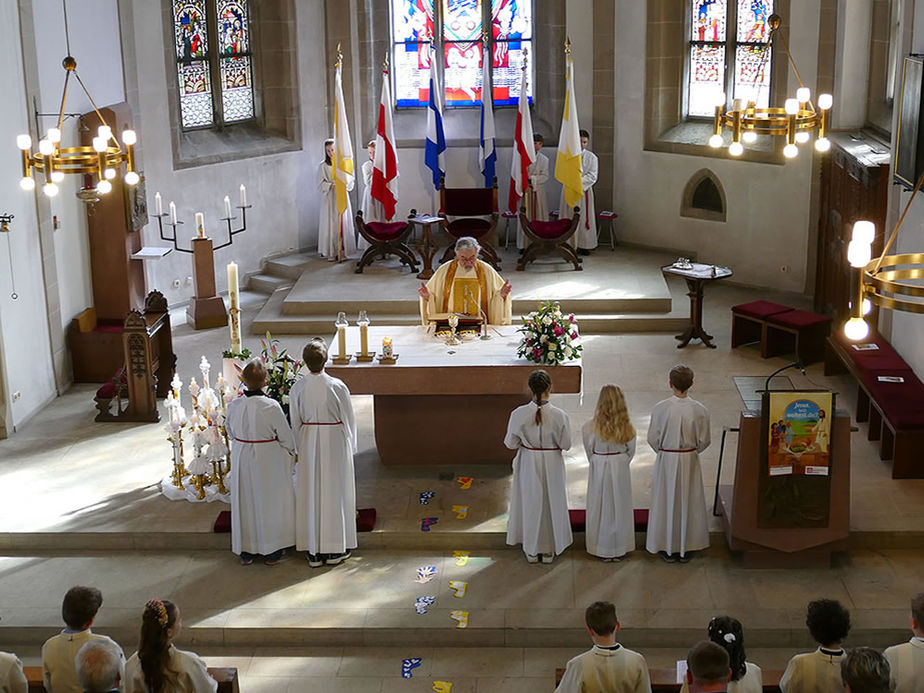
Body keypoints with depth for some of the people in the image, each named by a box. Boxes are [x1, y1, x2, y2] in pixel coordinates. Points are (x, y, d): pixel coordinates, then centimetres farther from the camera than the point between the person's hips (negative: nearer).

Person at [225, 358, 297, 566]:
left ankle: (245, 551, 26)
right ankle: (271, 551, 20)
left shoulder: (234, 406, -10)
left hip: (241, 459, 4)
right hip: (268, 460, -3)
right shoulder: (271, 407, -21)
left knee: (244, 502, 15)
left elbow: (230, 432, 7)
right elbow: (286, 436, -12)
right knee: (270, 501, 11)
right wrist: (290, 452, 8)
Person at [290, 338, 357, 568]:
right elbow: (349, 419, -6)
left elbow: (295, 422, 0)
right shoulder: (337, 386, -16)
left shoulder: (298, 387, -9)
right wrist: (350, 446, 9)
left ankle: (314, 551, 16)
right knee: (334, 492, 8)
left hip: (308, 444, 2)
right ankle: (335, 550, 15)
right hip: (335, 443, -2)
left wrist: (300, 447, 14)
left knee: (311, 493, 10)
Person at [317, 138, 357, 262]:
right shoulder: (323, 166, 0)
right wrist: (331, 185, -19)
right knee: (331, 224, -4)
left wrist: (344, 184, -12)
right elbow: (321, 185, -3)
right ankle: (331, 252, -2)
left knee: (344, 223, 2)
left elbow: (351, 181, 8)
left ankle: (343, 250, 7)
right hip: (330, 198, -2)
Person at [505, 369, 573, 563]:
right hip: (552, 464, 0)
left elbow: (510, 443, -9)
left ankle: (531, 550, 30)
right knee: (551, 503, 19)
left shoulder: (518, 414, -19)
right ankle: (548, 550, 32)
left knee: (530, 503, 18)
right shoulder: (559, 416, -21)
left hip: (528, 464, 1)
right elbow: (566, 444, -11)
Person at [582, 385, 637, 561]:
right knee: (620, 507, 13)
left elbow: (589, 451, -3)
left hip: (599, 468, -1)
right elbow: (631, 451, 0)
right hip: (621, 467, 1)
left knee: (601, 507, 11)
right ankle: (620, 548, 22)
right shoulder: (627, 427, -11)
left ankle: (603, 550, 18)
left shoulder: (591, 427, -15)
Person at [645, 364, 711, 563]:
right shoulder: (699, 410, -13)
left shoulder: (660, 408, -17)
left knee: (666, 501, 14)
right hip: (690, 461, 1)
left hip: (666, 460, -1)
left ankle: (668, 548, 22)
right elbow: (704, 441, -5)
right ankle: (686, 548, 25)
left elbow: (653, 438, -9)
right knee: (689, 501, 15)